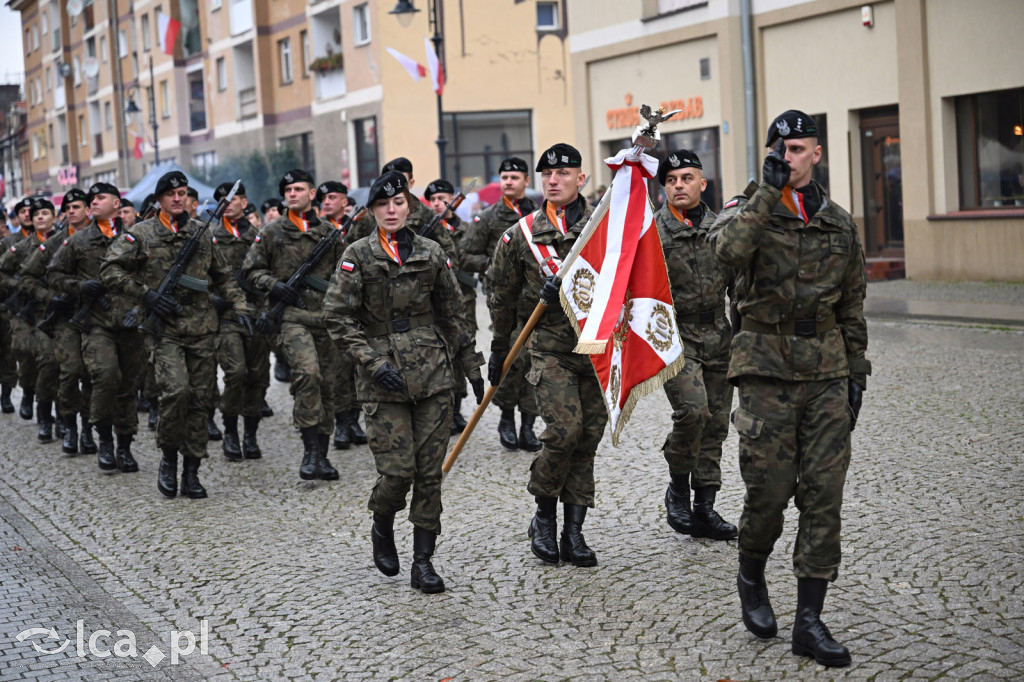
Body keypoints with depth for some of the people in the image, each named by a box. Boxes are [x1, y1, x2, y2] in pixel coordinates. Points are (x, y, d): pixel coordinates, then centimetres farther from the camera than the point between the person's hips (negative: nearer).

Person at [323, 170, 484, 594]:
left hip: (433, 373, 3)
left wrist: (472, 367, 14)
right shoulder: (358, 256, 0)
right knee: (397, 470, -7)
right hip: (384, 379, -2)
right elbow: (337, 318, -4)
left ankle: (423, 562, 9)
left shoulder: (430, 254, 8)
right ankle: (382, 527, 25)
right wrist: (374, 363, -13)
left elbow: (453, 315, 15)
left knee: (430, 470, 0)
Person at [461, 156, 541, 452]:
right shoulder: (488, 219, 3)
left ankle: (527, 427, 10)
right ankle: (506, 418, 5)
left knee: (534, 361, 2)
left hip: (536, 300, 3)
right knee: (514, 355, -15)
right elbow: (466, 257, 3)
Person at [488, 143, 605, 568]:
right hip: (552, 346, -1)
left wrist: (570, 286, -19)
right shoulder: (522, 234, 5)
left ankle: (573, 532, 14)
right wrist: (499, 350, 22)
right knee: (564, 430, -16)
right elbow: (503, 296, 16)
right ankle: (544, 517, 7)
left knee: (588, 437, 4)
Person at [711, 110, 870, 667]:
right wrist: (768, 190, -20)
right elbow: (729, 250, -24)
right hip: (767, 370, -3)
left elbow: (852, 307, 17)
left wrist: (856, 372, 13)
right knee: (768, 490, -2)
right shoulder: (746, 209, 2)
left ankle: (809, 621, 6)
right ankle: (751, 579, 28)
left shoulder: (839, 223, 12)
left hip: (827, 375, 3)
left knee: (824, 495, -1)